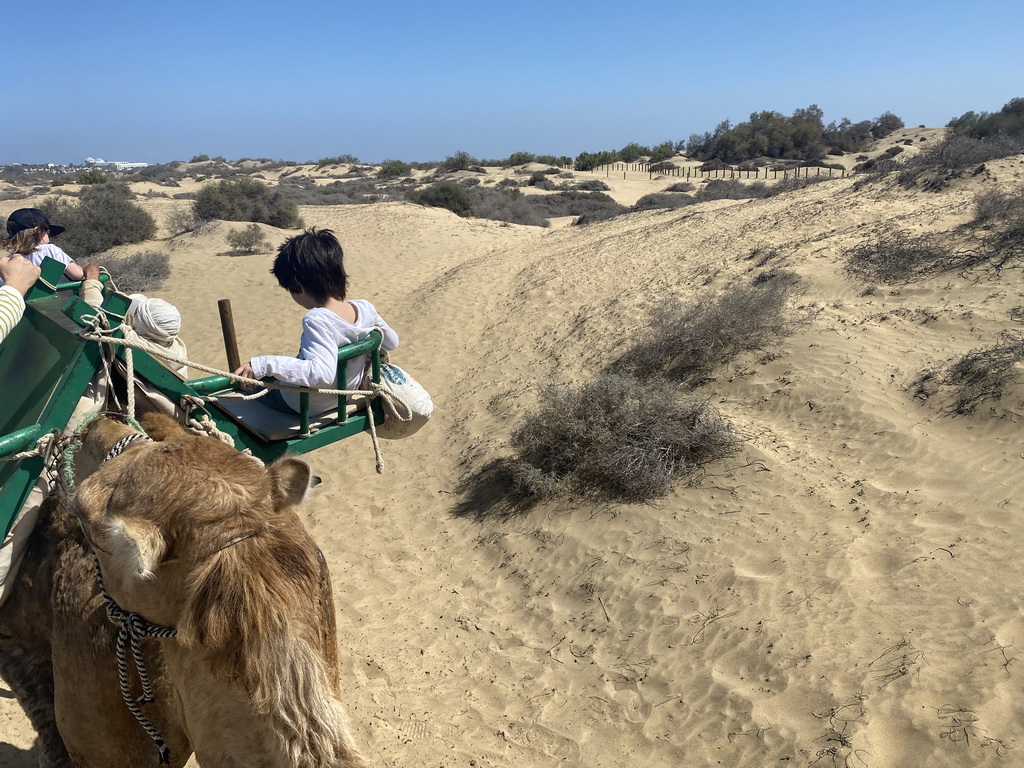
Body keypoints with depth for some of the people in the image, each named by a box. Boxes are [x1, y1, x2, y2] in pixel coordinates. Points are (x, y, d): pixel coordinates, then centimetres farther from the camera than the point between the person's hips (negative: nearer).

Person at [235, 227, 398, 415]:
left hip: (302, 405, -7)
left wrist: (264, 365, -47)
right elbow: (391, 342, -1)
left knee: (247, 378, 22)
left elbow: (321, 373, -49)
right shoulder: (365, 308, -17)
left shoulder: (318, 320, -36)